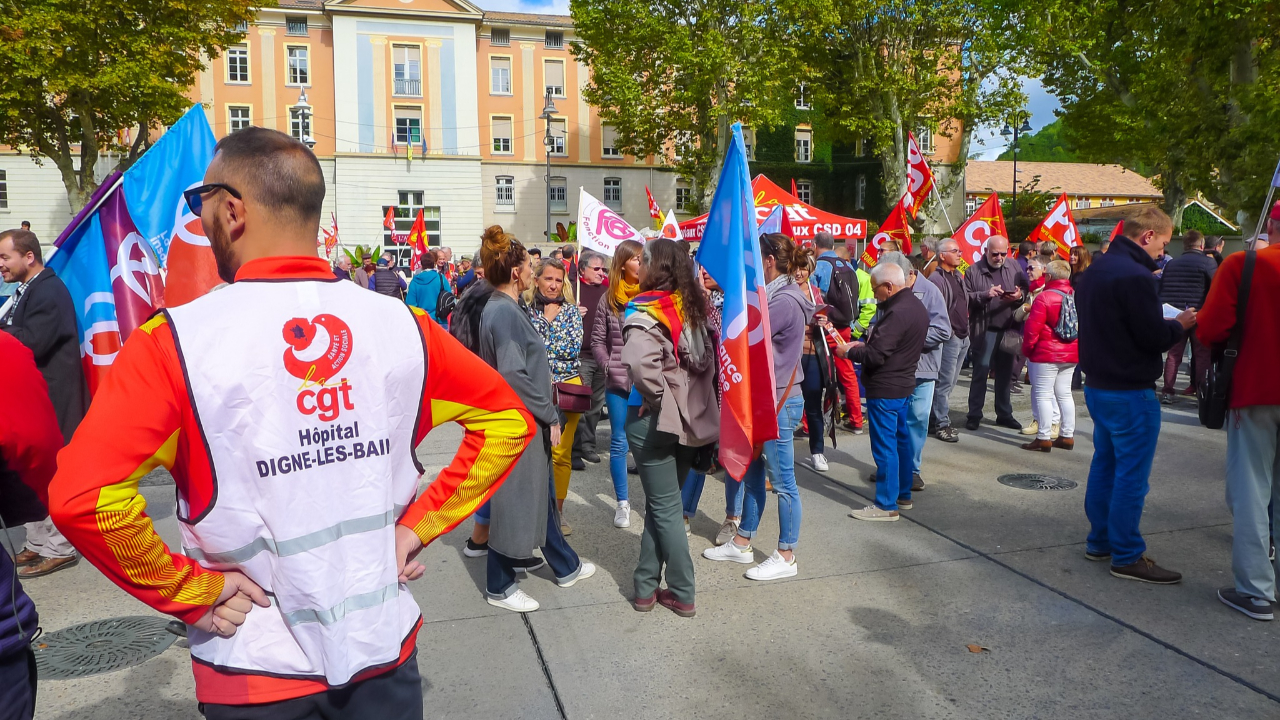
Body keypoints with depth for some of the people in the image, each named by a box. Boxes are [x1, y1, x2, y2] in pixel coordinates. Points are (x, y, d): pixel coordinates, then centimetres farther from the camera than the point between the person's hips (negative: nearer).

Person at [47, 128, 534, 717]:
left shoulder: (176, 341, -16)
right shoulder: (399, 324, -8)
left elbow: (80, 496, -23)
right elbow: (507, 419, -1)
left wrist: (191, 590, -10)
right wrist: (417, 525, 0)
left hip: (260, 668, -1)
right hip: (387, 646, 2)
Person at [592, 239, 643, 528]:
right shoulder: (609, 300, 4)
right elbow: (597, 340, 10)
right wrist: (607, 365, -3)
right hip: (618, 382, 1)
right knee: (619, 442, 9)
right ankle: (622, 502, 22)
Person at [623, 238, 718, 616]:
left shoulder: (645, 311, -17)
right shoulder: (692, 306, 5)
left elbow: (640, 363, -34)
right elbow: (709, 358, 13)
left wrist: (656, 397, -18)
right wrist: (687, 395, 12)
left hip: (655, 420, -7)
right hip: (690, 417, 7)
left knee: (665, 508, 4)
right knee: (659, 504, 16)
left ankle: (682, 594, 14)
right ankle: (646, 586, 23)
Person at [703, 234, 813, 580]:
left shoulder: (785, 301, -20)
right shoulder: (775, 294, 12)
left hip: (779, 402, -10)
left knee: (782, 481, 2)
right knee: (752, 474, 17)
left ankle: (786, 557, 14)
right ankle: (742, 544, 29)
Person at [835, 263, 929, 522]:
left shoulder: (897, 312, -23)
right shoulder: (915, 305, 9)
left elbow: (875, 355, -24)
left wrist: (848, 351, -8)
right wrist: (864, 344, 6)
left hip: (885, 389, -10)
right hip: (904, 384, 10)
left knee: (885, 447, -3)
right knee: (901, 440, 19)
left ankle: (886, 505, 5)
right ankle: (903, 495, 31)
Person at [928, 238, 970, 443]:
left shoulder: (959, 276, 16)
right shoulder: (936, 279, -13)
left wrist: (966, 330, 20)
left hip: (963, 337, 9)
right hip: (948, 338, -9)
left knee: (950, 382, 14)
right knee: (945, 382, -5)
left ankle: (941, 418, 24)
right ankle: (941, 425, 1)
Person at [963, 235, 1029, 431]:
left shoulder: (1014, 268, 7)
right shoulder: (973, 271, -3)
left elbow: (1026, 289, 10)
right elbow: (966, 298, -7)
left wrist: (1020, 295, -12)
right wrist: (985, 294, -23)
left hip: (1009, 329, 4)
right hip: (984, 330, -4)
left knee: (1005, 373, 12)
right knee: (980, 372, 0)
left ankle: (1004, 414, 23)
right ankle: (974, 415, 9)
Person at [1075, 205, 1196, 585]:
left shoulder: (1095, 270, 10)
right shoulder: (1134, 276, -20)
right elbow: (1154, 338, -18)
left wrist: (1166, 323, 13)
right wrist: (1180, 324, 1)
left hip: (1097, 385, 10)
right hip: (1130, 393, -9)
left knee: (1105, 464, 18)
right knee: (1131, 474, -1)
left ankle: (1100, 541, 28)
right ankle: (1127, 556, 8)